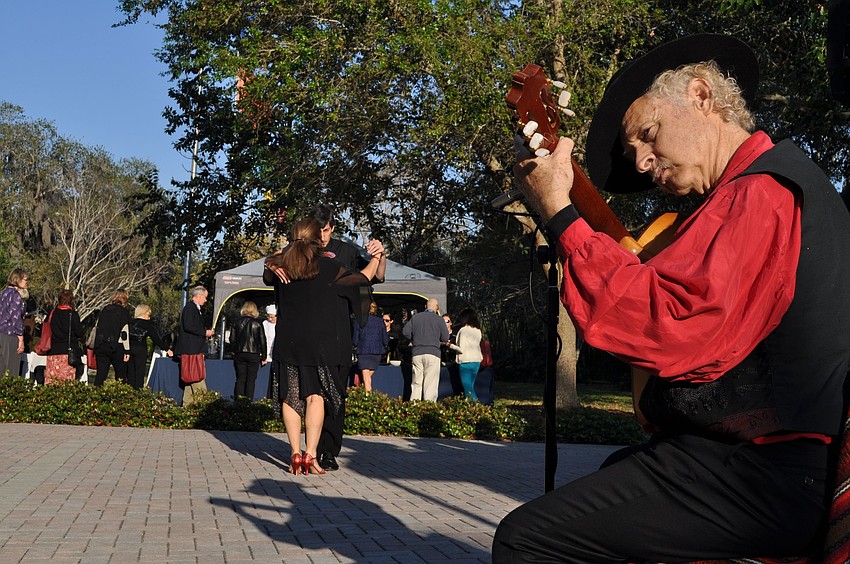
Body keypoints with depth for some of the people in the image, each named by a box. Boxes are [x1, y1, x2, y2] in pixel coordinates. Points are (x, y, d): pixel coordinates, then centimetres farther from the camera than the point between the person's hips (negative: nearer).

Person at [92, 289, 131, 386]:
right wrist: (127, 351, -8)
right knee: (121, 375, 5)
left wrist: (93, 346, 23)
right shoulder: (124, 312, -4)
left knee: (100, 374, 6)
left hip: (101, 346, 4)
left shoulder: (105, 310, 12)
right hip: (117, 347, -4)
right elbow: (125, 333, -9)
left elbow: (97, 328, 16)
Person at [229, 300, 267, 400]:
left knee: (240, 379, 7)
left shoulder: (237, 322, 1)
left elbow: (232, 339, 3)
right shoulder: (258, 324, -4)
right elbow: (262, 342, -2)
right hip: (253, 354, -2)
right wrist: (263, 357, 6)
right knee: (251, 380, 3)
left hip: (239, 354, 2)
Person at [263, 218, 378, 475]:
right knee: (316, 396, -1)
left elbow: (267, 277, 27)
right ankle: (310, 455, -7)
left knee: (291, 397, 7)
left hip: (287, 342, 3)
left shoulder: (281, 266, 5)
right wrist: (376, 258, 21)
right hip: (320, 341, -3)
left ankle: (296, 454, 2)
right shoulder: (327, 266, -6)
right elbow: (363, 278, 5)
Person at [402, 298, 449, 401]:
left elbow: (406, 332, 4)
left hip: (417, 353, 3)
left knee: (416, 383, 7)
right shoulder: (439, 319, 2)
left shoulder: (415, 317, 10)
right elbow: (445, 338, -1)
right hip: (433, 352, -3)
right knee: (431, 384, -2)